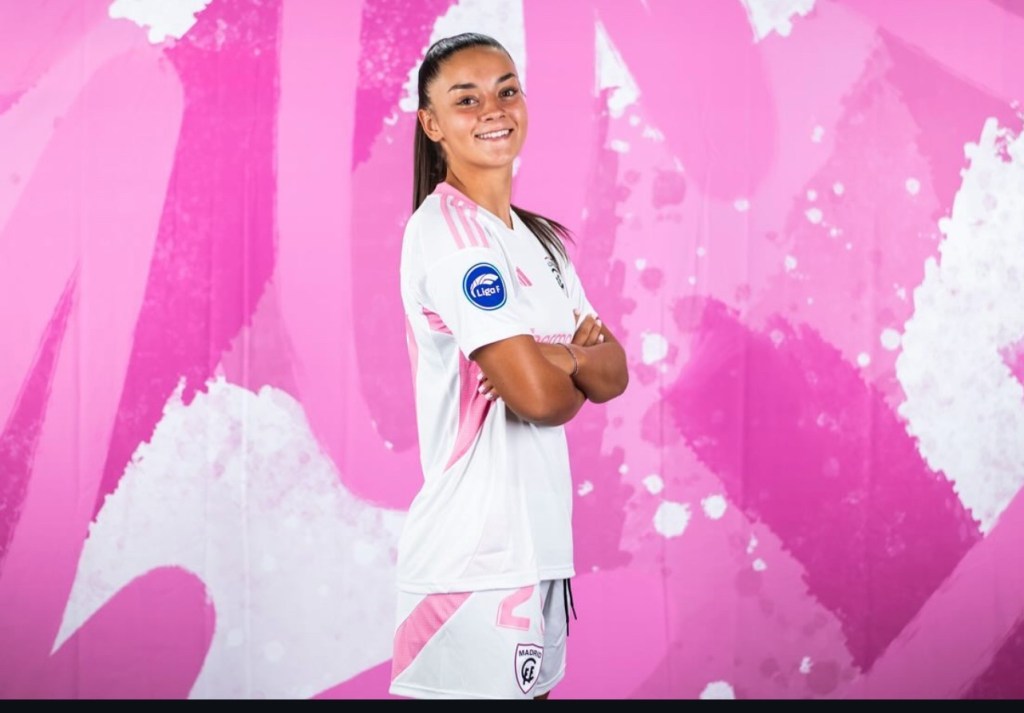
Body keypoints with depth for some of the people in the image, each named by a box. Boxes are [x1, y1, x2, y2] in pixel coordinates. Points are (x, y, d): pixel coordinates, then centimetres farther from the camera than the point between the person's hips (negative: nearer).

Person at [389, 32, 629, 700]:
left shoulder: (542, 239, 14)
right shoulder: (446, 230, -13)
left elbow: (614, 374, 9)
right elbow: (538, 395, -20)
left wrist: (558, 356, -11)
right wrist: (577, 380, 2)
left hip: (538, 540, 8)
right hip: (475, 559, -8)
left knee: (531, 688, 15)